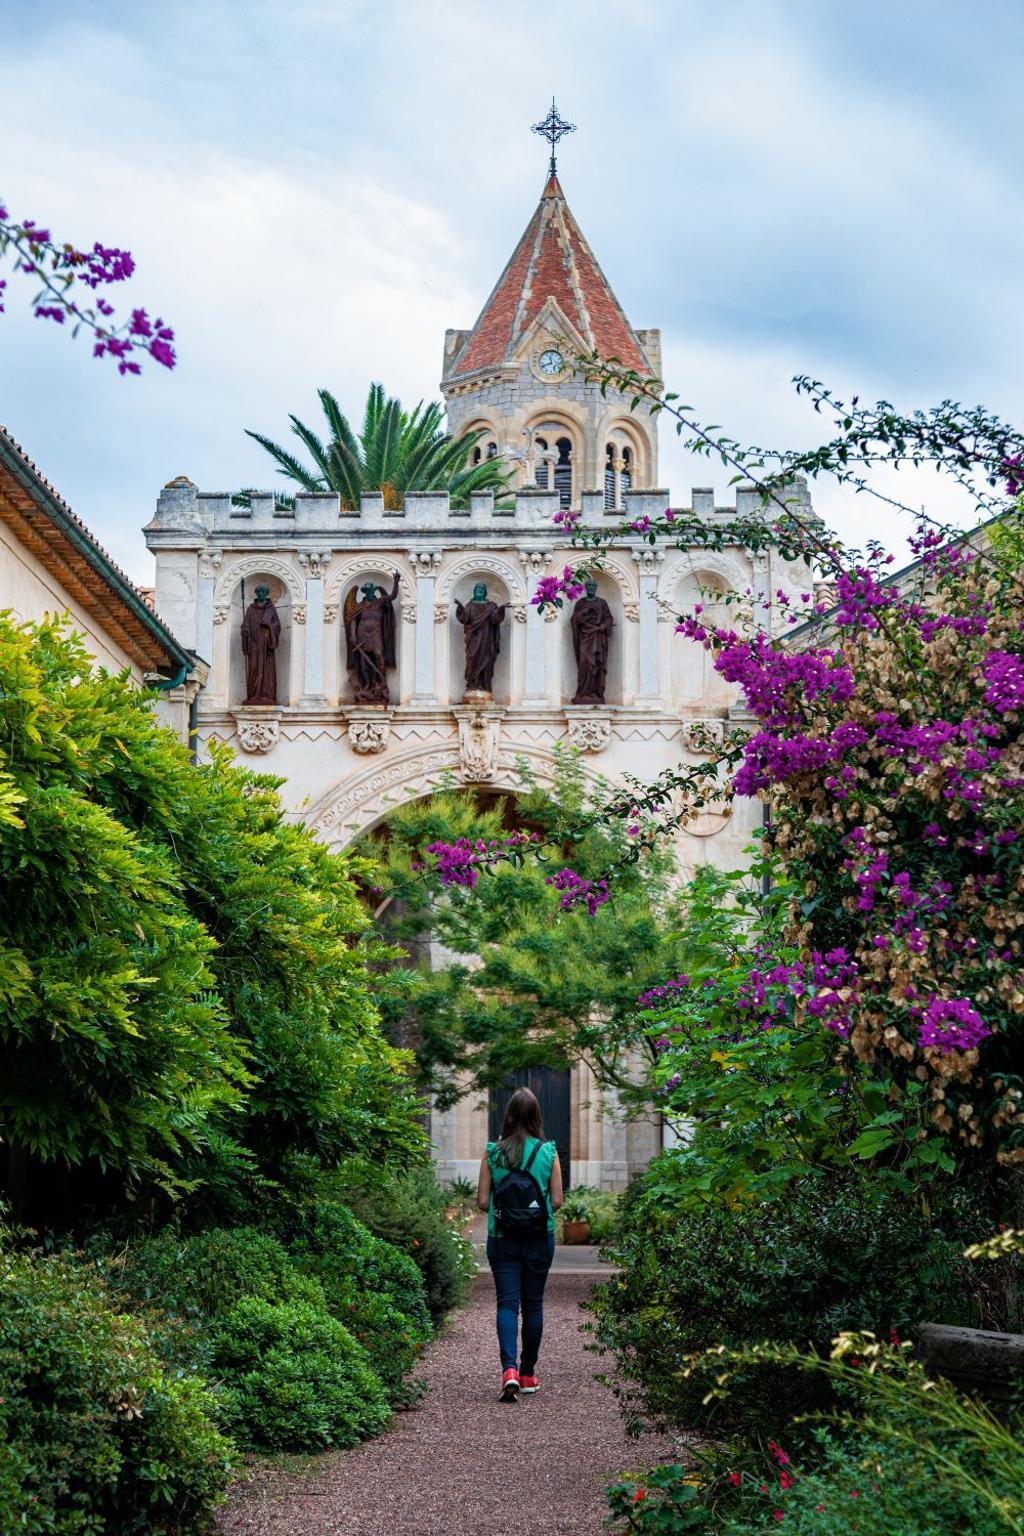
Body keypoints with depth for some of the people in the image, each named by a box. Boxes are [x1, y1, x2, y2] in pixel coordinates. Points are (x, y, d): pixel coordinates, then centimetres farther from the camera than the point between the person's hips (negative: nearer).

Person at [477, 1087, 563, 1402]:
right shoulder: (548, 1152, -5)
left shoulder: (492, 1152, -5)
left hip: (502, 1238, 0)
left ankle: (509, 1369, -20)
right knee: (533, 1304, 12)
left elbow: (482, 1201, -4)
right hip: (540, 1238, 0)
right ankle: (528, 1373, 21)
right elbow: (557, 1201, -3)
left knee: (507, 1303, 0)